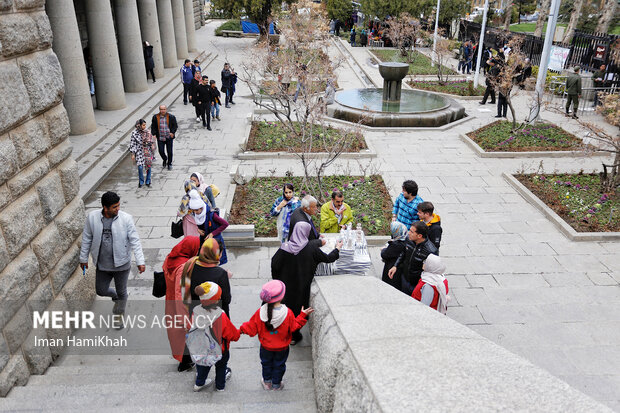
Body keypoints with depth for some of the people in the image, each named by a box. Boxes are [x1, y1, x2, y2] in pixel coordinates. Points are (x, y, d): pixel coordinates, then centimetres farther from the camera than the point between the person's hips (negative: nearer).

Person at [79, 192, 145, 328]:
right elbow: (86, 239, 2)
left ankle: (118, 315, 41)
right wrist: (83, 258, 8)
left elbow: (135, 241, -15)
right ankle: (115, 296, 50)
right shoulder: (92, 217, -11)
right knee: (101, 291, 16)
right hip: (102, 265, 2)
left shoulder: (126, 219, -17)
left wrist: (140, 261, -20)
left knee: (121, 292, 15)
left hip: (121, 264, -2)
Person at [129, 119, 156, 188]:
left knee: (149, 166, 5)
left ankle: (148, 182, 23)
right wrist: (133, 154, -7)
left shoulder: (148, 131, -3)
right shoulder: (135, 133, -8)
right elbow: (132, 144, -5)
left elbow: (152, 141, 9)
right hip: (139, 152, -2)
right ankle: (141, 182, 14)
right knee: (140, 167, -8)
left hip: (148, 151, 2)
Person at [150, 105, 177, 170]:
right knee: (161, 151, 0)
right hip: (160, 138, 1)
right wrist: (154, 134, -5)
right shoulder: (155, 117, 1)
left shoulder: (171, 117, -3)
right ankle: (164, 159, 33)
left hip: (169, 137, -1)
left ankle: (169, 163, 27)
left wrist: (172, 132, -12)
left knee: (169, 151, 6)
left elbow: (175, 126, 3)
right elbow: (153, 127, 7)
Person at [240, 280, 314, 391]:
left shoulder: (260, 313, -24)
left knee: (266, 364, 26)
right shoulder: (288, 313, -28)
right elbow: (294, 327, -15)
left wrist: (242, 329, 6)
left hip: (266, 347, 1)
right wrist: (302, 315, -8)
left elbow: (252, 328, -13)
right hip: (282, 348, -1)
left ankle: (267, 383, 45)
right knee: (279, 365, 23)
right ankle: (276, 385, 39)